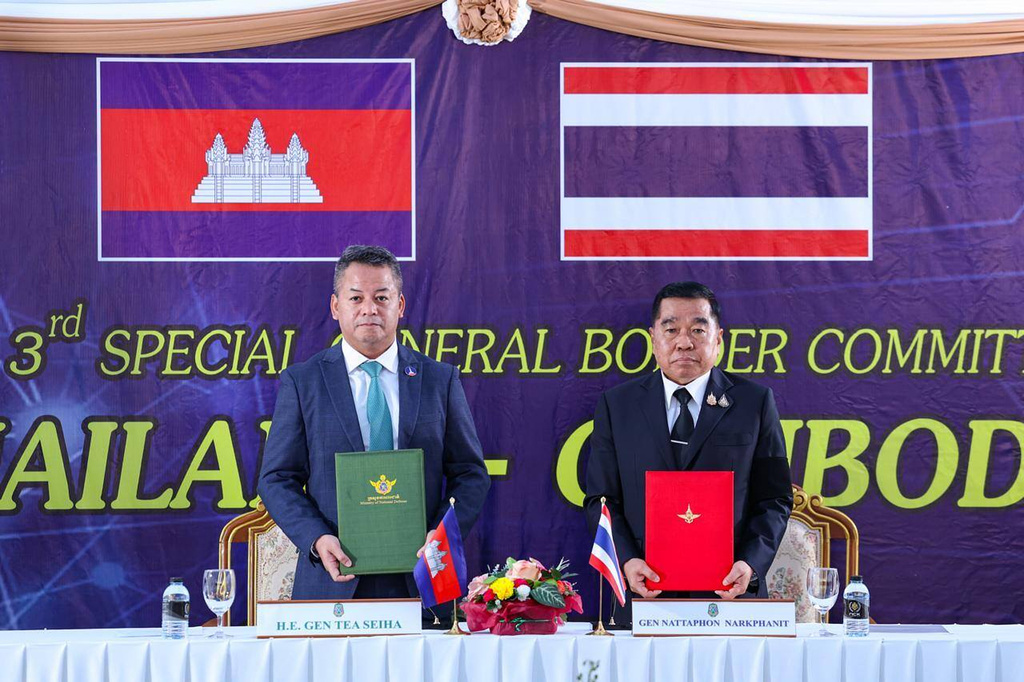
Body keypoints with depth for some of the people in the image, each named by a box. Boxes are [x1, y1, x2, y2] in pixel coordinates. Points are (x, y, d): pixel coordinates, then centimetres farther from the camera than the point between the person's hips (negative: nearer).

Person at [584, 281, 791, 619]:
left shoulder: (755, 402, 6)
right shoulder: (617, 404, 9)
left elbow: (775, 499, 4)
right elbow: (601, 499, 7)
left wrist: (751, 563, -11)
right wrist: (626, 560, -10)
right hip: (645, 591, 1)